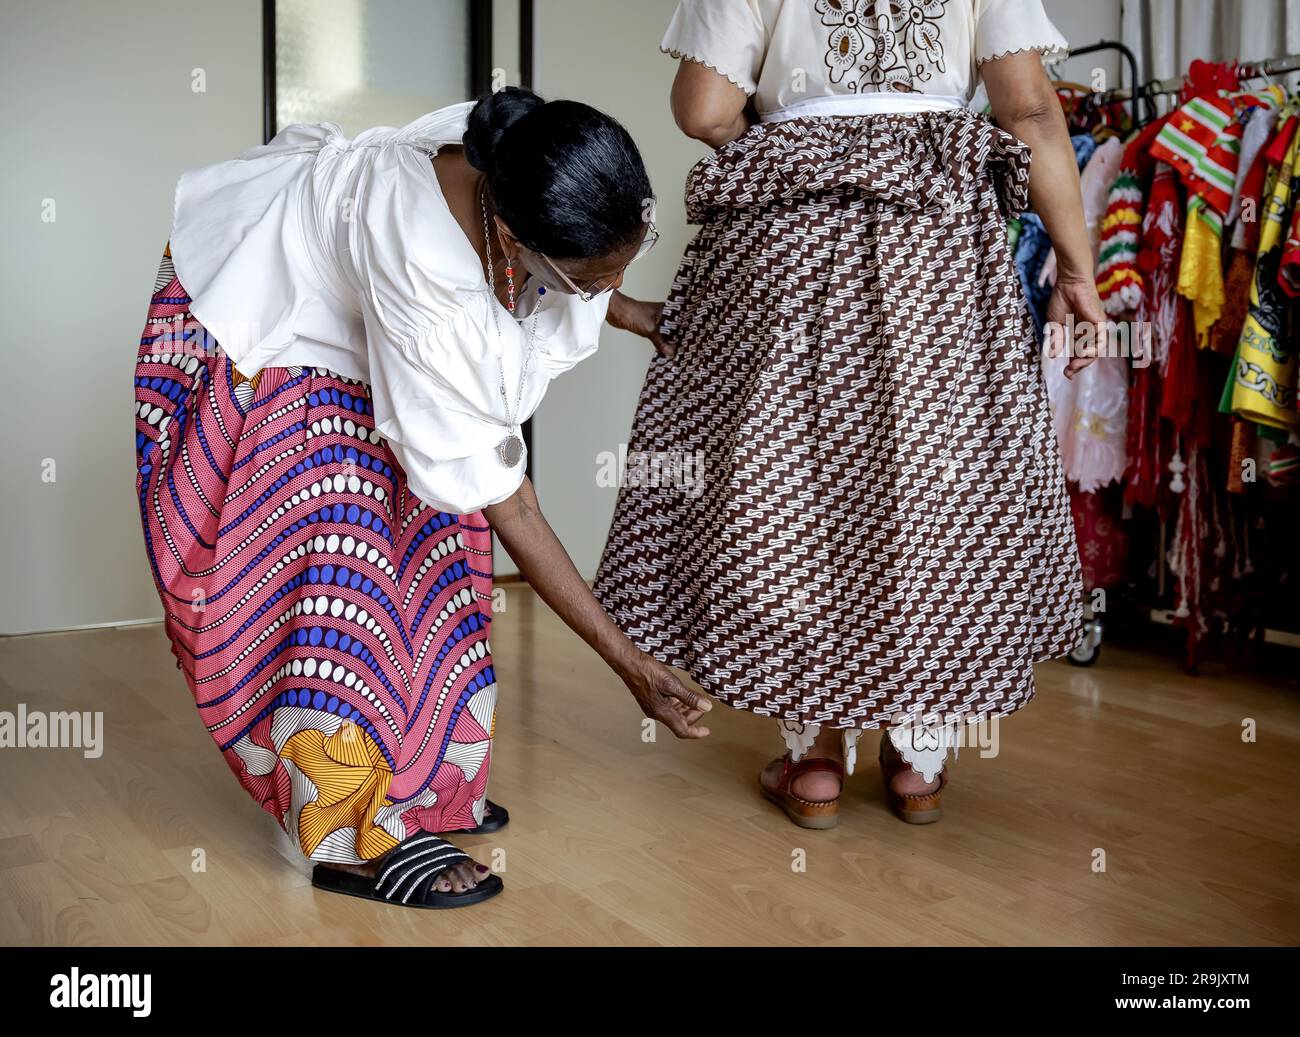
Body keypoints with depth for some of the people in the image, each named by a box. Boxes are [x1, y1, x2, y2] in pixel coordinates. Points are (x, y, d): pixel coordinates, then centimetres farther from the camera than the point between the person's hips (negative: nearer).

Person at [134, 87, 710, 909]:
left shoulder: (526, 160, -25)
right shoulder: (427, 283, -44)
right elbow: (498, 495, -37)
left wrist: (640, 315, -2)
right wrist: (631, 664, -33)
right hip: (257, 327, -7)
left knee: (426, 535, 4)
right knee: (337, 547, -15)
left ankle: (419, 778, 17)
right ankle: (357, 838, -2)